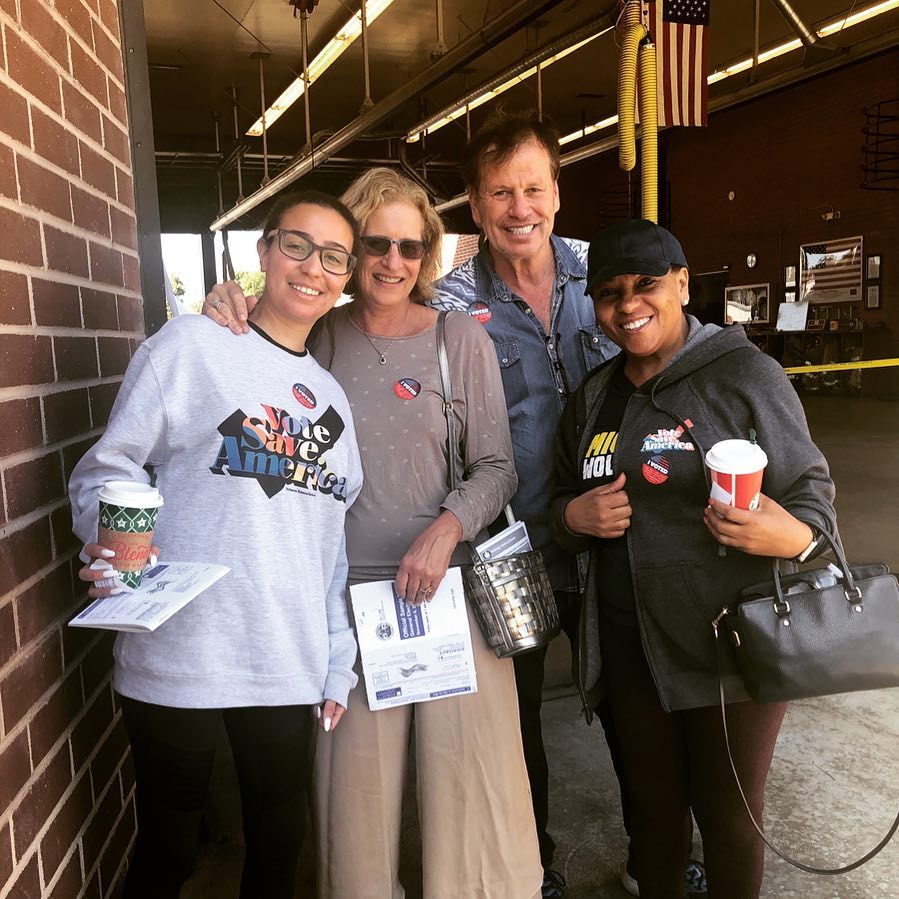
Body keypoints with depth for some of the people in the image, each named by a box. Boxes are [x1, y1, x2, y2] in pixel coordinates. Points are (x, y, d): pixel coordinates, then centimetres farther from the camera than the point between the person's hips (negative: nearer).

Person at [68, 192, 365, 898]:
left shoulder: (332, 397, 13)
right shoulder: (193, 346, -3)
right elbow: (106, 470, -4)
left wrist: (338, 667, 14)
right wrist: (111, 542, -25)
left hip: (288, 669, 5)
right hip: (177, 658, -4)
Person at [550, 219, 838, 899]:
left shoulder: (743, 371, -8)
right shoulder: (593, 397, 8)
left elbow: (811, 487, -5)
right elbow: (562, 503, 16)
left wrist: (795, 535, -27)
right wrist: (575, 517, -7)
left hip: (731, 642, -4)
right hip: (629, 643, 5)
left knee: (728, 815, 13)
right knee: (653, 802, 21)